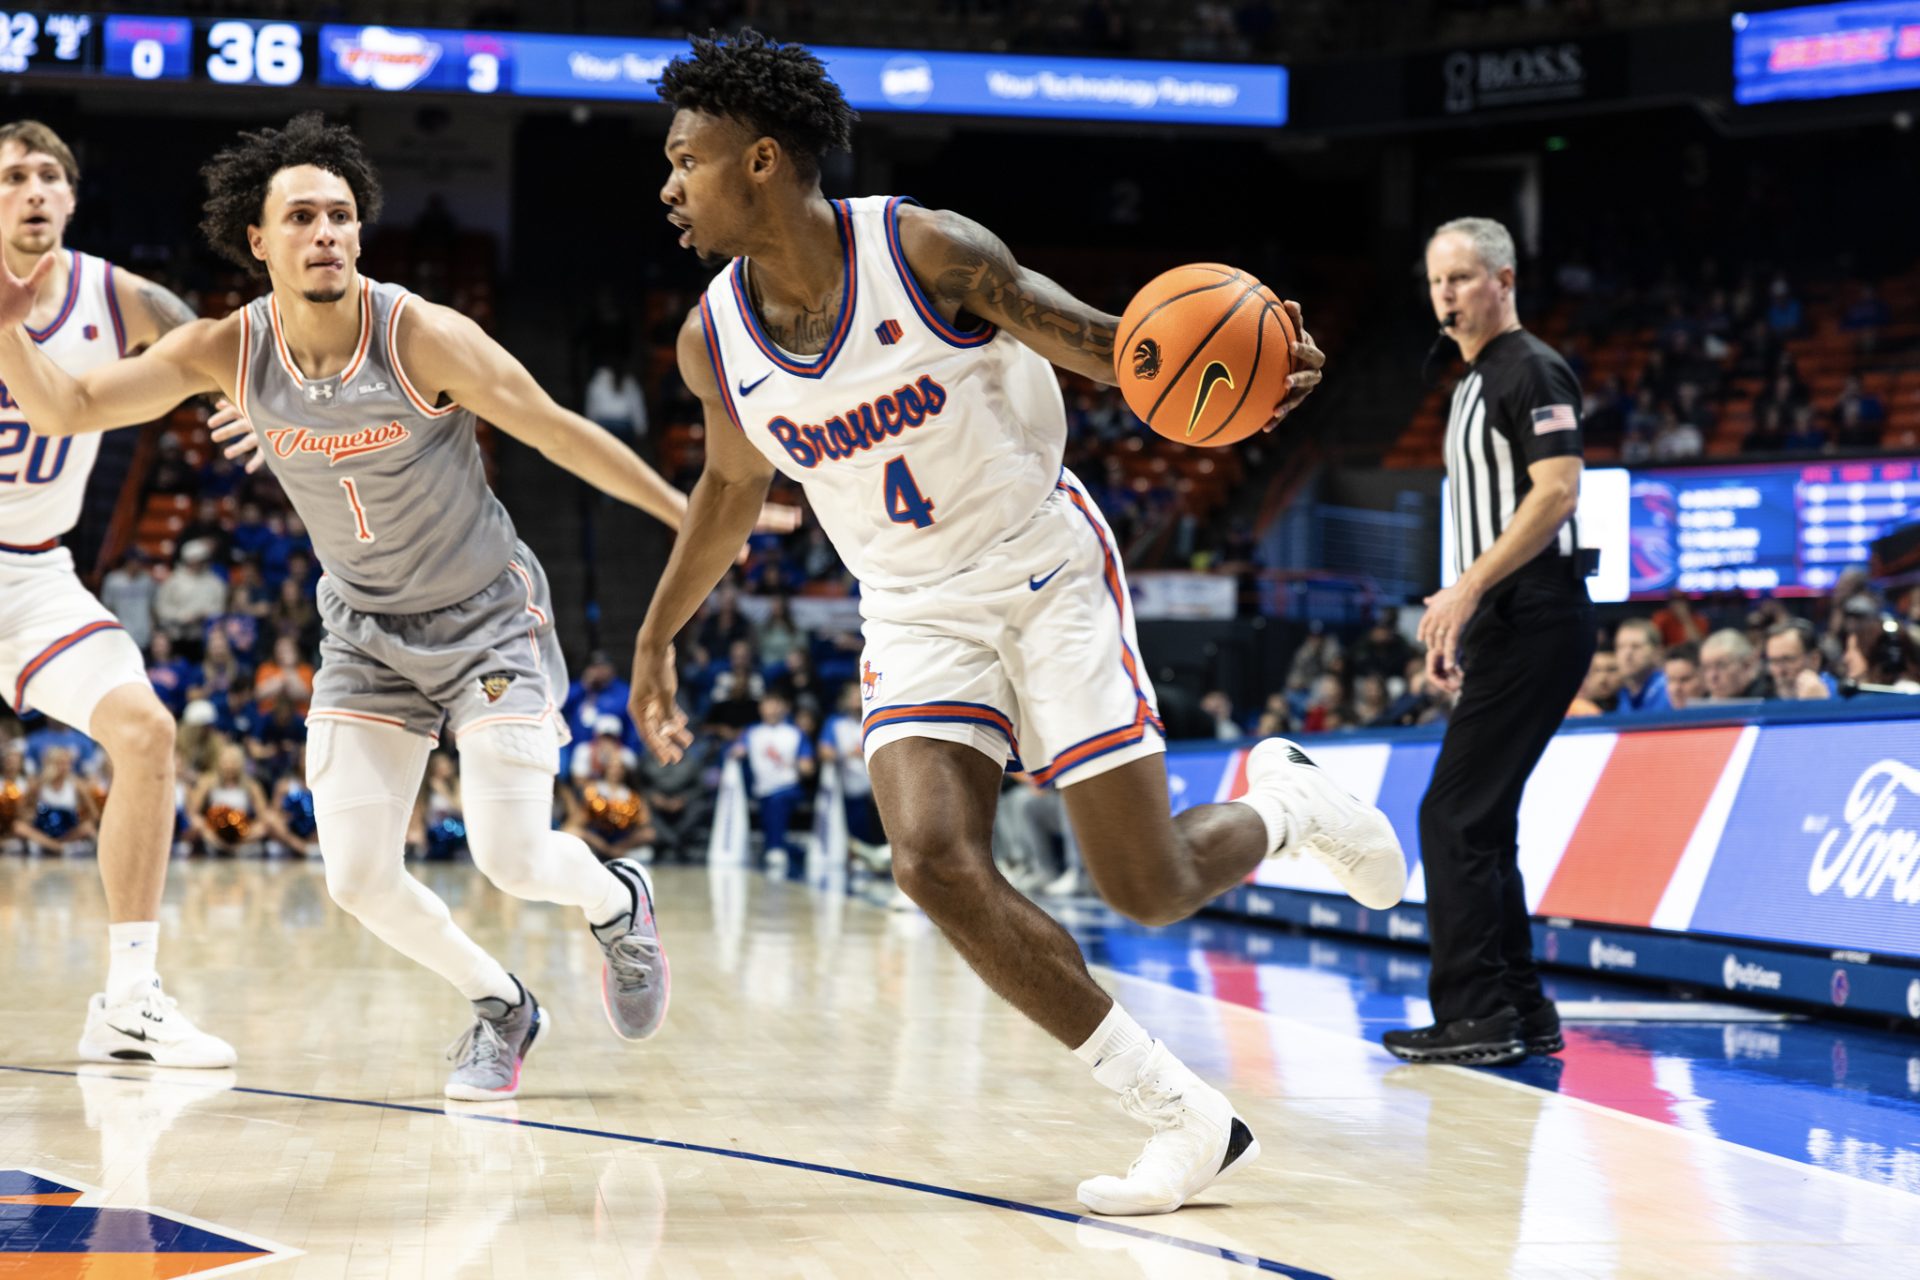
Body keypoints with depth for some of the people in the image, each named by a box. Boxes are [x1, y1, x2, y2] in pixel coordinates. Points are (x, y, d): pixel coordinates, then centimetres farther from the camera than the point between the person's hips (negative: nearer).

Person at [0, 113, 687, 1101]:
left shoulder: (424, 337, -24)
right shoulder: (229, 351, -13)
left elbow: (559, 432, -14)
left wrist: (695, 517, -8)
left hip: (487, 619, -4)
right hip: (366, 633, 4)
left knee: (513, 858, -12)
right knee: (359, 878, -6)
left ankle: (617, 901, 25)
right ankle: (502, 1009, 21)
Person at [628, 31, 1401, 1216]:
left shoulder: (930, 252, -19)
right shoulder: (715, 342, -5)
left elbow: (1102, 345, -11)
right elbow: (733, 486, 15)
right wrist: (657, 636, 25)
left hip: (1049, 575, -4)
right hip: (918, 616, 4)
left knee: (1149, 888, -9)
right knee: (936, 861, -22)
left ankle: (1284, 804, 29)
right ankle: (1189, 1120, -12)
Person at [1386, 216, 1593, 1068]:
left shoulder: (1531, 371, -9)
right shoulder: (1476, 383, 21)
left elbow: (1557, 492, -20)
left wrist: (1469, 588, -24)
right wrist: (1455, 618, 22)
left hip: (1533, 620, -10)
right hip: (1503, 624, 10)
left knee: (1454, 815, -12)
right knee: (1480, 820, 11)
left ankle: (1476, 1014, -10)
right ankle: (1521, 1012, 15)